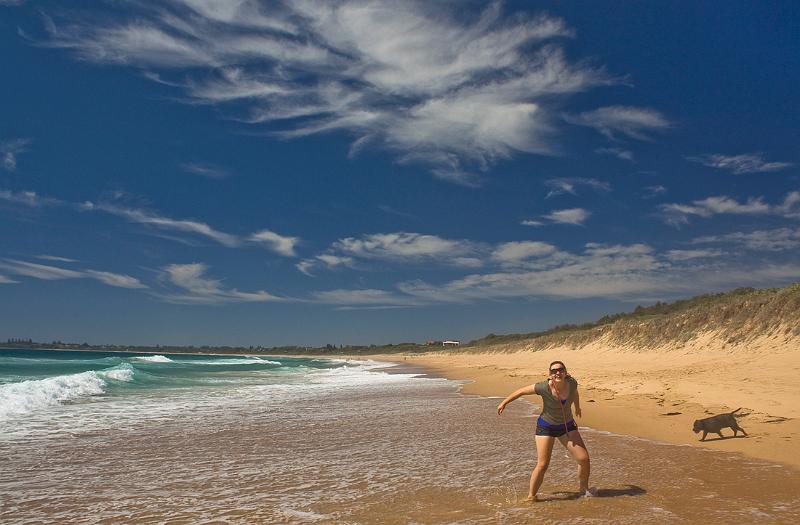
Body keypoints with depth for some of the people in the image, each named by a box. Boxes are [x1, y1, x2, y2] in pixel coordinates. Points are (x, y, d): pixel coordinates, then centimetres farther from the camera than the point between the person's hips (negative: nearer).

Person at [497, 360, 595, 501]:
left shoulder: (571, 383, -15)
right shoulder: (544, 387, -27)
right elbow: (522, 391, -14)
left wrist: (577, 407, 29)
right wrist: (504, 403, -6)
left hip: (567, 426, 4)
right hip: (546, 427, -4)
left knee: (584, 458, 1)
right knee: (542, 465, -10)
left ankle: (584, 489, 27)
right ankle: (531, 496, 8)